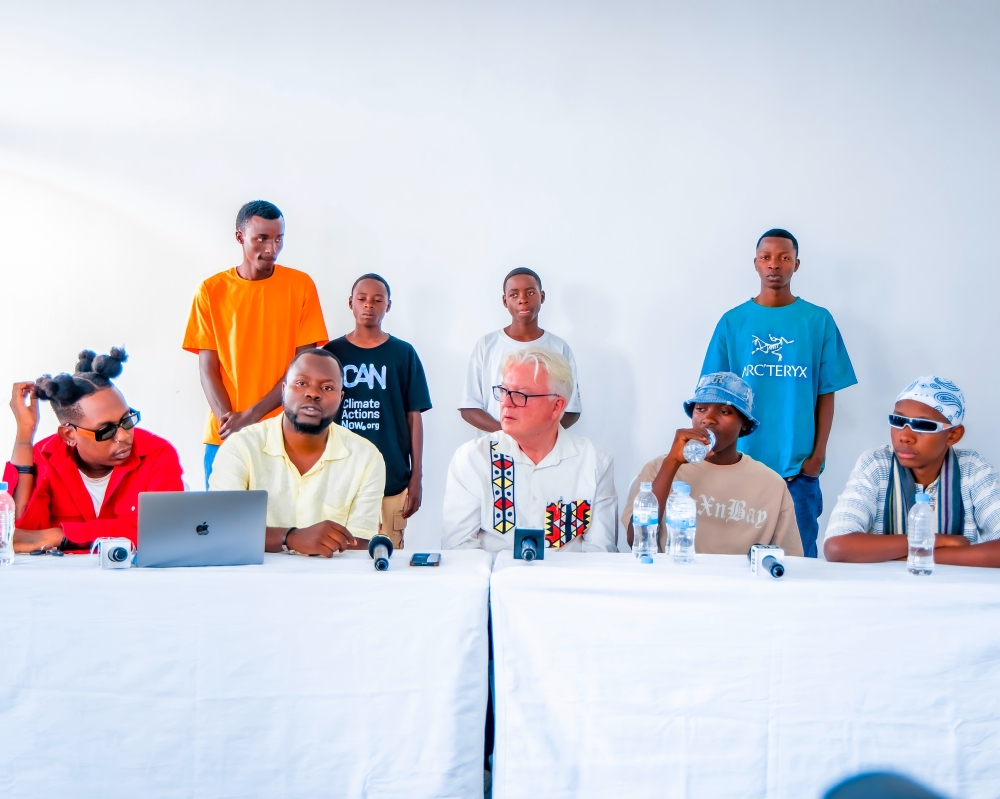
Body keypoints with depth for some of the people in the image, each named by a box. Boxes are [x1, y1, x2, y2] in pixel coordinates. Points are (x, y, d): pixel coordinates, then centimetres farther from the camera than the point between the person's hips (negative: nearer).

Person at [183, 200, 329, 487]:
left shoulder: (301, 285, 0)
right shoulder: (211, 290, 3)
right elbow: (208, 369, 1)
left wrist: (252, 414, -11)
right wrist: (229, 422, -15)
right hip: (224, 436, 1)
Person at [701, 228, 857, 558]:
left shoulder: (819, 320, 2)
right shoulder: (733, 321, 4)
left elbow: (826, 394, 3)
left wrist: (818, 454, -4)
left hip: (799, 466, 0)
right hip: (742, 462, 1)